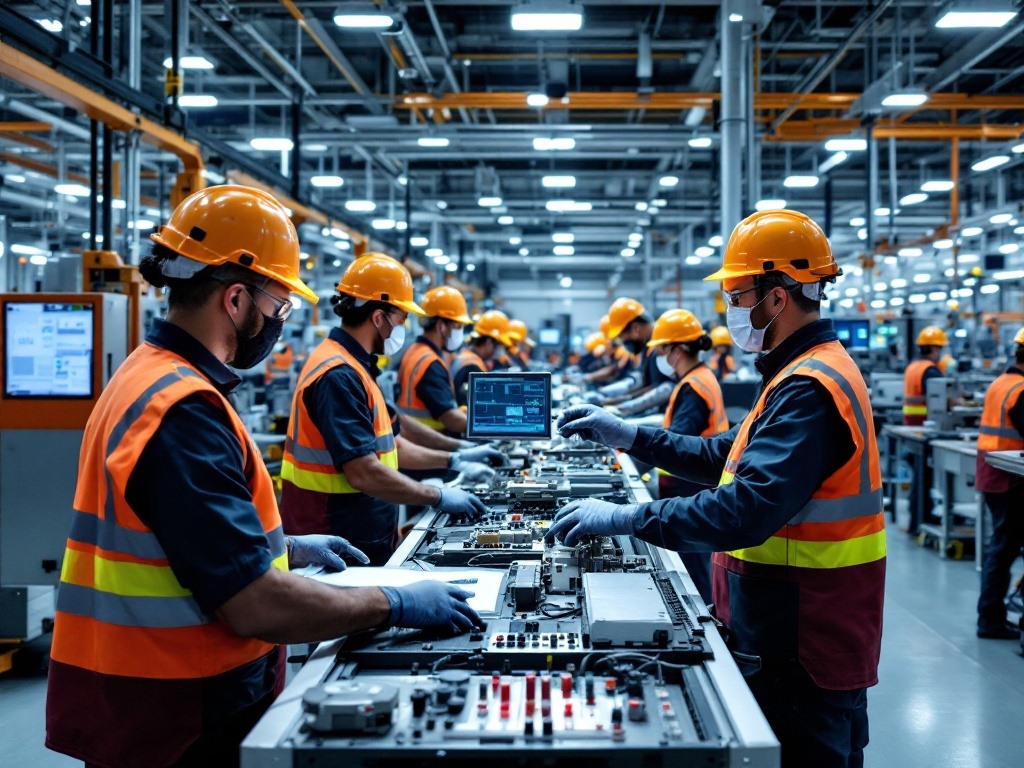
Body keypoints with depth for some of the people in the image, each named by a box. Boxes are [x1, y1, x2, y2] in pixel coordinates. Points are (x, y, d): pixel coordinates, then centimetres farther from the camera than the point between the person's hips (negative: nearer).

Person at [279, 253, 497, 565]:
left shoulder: (353, 367, 12)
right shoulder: (339, 376, -21)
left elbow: (384, 444, 19)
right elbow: (364, 473, -26)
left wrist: (453, 460, 14)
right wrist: (438, 497, -16)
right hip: (343, 548, -10)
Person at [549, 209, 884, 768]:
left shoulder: (808, 390, -23)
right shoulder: (808, 373, 12)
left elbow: (747, 509, -32)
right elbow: (730, 457, 16)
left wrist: (625, 518, -28)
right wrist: (630, 437, 10)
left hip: (811, 649, -10)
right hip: (798, 637, 10)